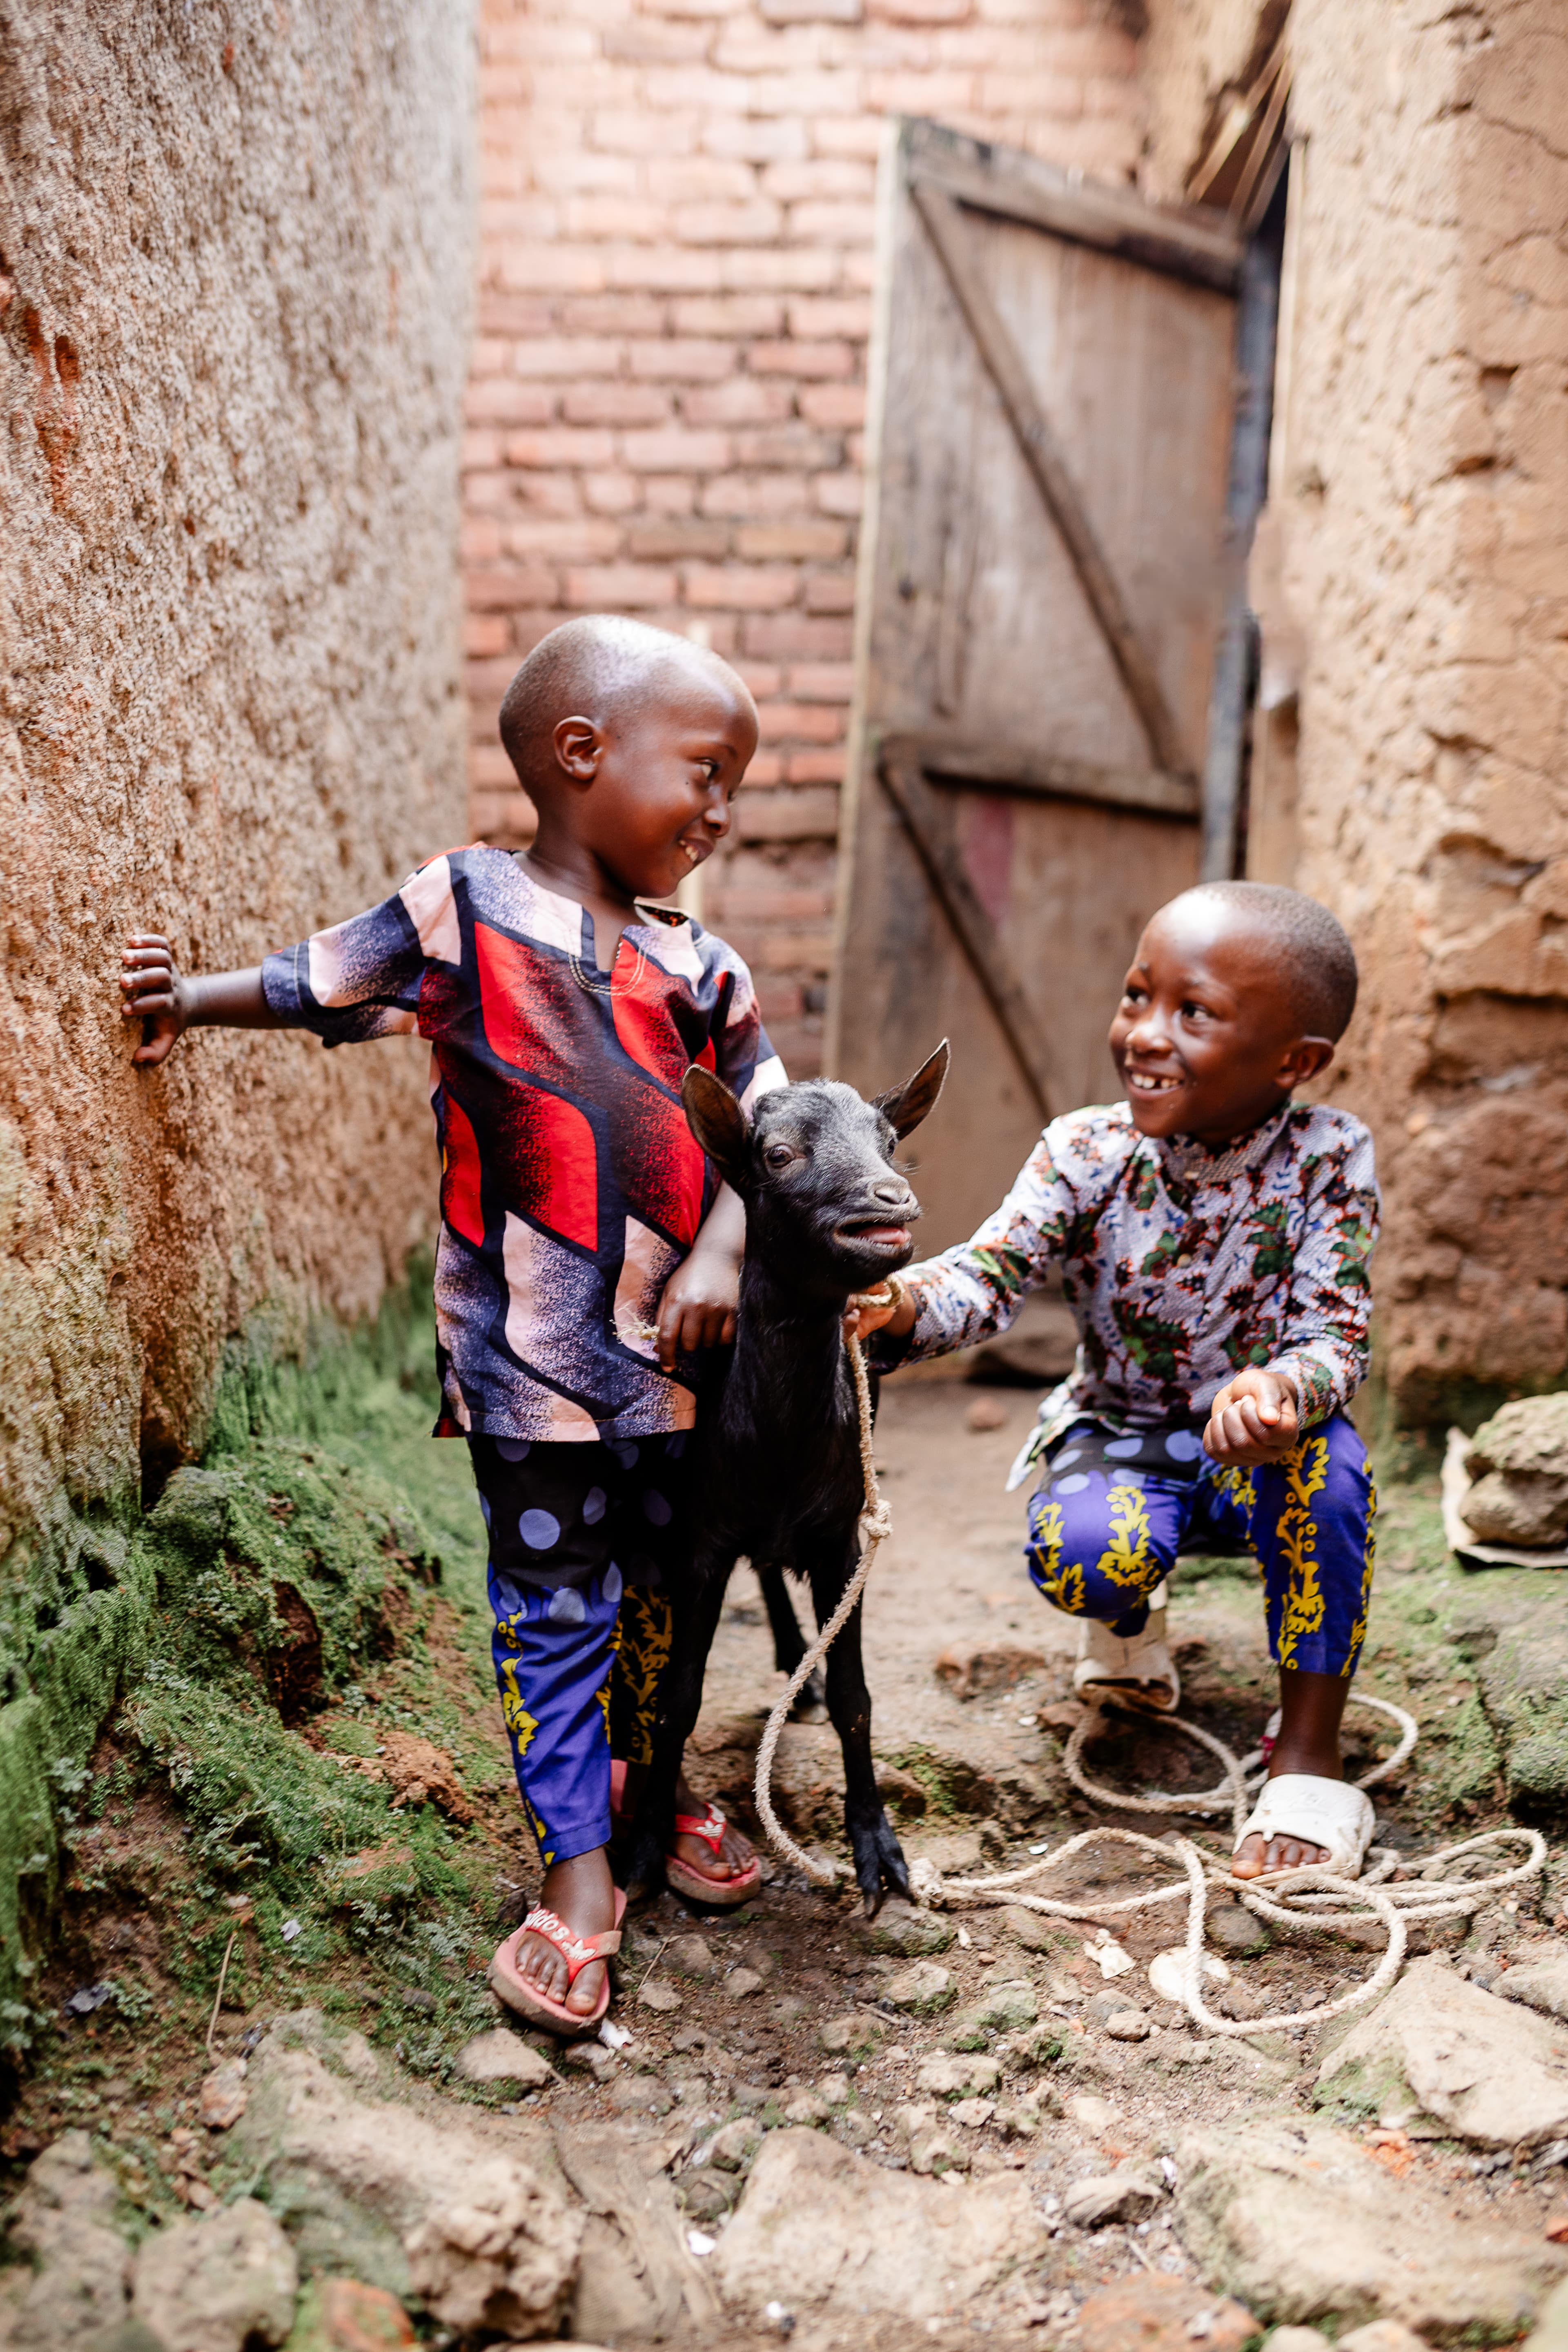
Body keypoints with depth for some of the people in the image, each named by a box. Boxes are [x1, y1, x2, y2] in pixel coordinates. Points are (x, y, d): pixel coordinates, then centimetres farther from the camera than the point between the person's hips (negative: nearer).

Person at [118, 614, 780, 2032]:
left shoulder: (698, 966, 4)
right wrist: (187, 1000, 5)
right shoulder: (460, 912, -4)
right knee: (557, 1607, 5)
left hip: (677, 1343, 4)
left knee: (667, 1581, 18)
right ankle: (579, 1875, 15)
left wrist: (722, 1254, -9)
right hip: (529, 1349, -4)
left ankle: (643, 1780, 42)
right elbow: (317, 984, 9)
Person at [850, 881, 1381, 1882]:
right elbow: (991, 1273, -24)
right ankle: (1130, 1609, 12)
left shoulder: (1328, 1156, -15)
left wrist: (1280, 1388, -46)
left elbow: (1335, 1335, -21)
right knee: (1077, 1554, -31)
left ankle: (1309, 1756, -15)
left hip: (1260, 1447, 0)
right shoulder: (1088, 1152, -12)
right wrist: (901, 1303, -48)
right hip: (1122, 1435, 1)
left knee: (1322, 1466, -35)